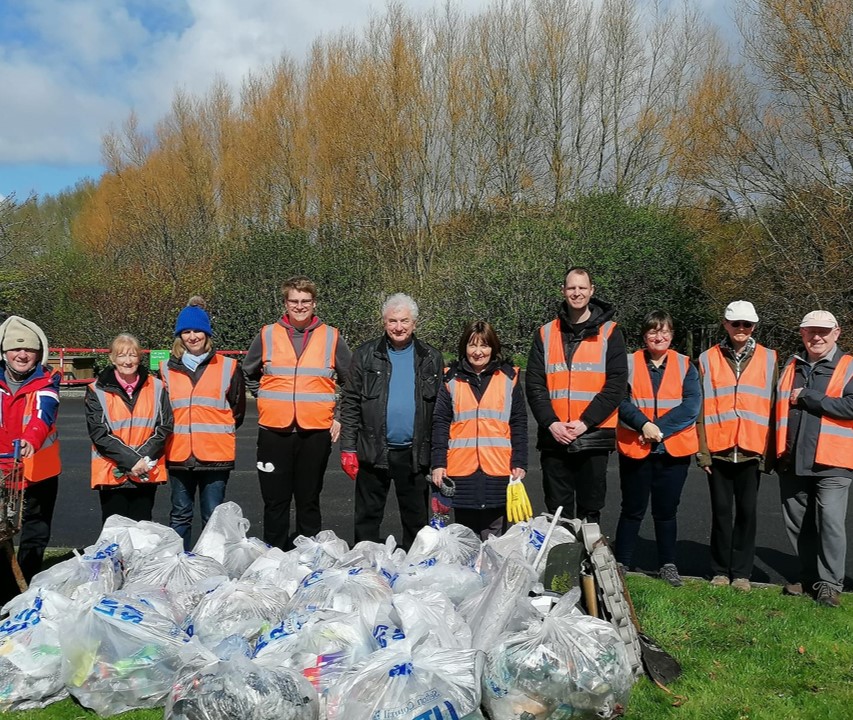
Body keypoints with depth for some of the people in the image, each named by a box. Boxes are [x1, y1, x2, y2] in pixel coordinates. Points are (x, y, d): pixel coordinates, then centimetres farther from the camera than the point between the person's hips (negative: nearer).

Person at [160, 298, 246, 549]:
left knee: (213, 517, 4)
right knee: (180, 515, 13)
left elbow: (238, 409, 8)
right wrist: (173, 434, 8)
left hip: (216, 454, -2)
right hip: (178, 453, 2)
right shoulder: (167, 369, 7)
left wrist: (219, 432, 6)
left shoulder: (227, 367, 2)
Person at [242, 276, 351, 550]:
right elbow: (248, 374, 19)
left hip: (316, 432, 0)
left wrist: (338, 415, 6)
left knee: (309, 502, 9)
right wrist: (269, 401, 11)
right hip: (274, 431, 1)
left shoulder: (331, 338, 4)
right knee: (275, 502, 7)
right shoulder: (267, 335, 4)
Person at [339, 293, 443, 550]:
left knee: (416, 520, 10)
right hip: (373, 452, -1)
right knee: (367, 519, 8)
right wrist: (348, 448, -6)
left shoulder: (431, 359, 6)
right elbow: (350, 404, 1)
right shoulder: (366, 355, 2)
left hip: (414, 453, 1)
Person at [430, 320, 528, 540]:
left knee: (494, 536, 4)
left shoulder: (508, 377, 7)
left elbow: (519, 424, 6)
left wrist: (519, 463, -1)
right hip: (461, 469, 1)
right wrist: (438, 463, -3)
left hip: (498, 469, -1)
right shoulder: (452, 379, 7)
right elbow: (440, 423, 5)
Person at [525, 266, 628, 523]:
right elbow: (534, 384, 2)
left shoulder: (609, 332, 2)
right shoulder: (545, 334, 8)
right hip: (554, 437, 2)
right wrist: (550, 422, -12)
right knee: (557, 513, 11)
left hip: (594, 437, -2)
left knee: (590, 513, 8)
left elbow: (616, 384, -6)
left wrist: (585, 422, -15)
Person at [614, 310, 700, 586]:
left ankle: (668, 565, 22)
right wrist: (644, 424, -21)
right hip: (635, 449, -1)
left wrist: (660, 428, -16)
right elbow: (620, 401, -7)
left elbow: (692, 404, -7)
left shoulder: (685, 365, 4)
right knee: (633, 510, 7)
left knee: (666, 510, 10)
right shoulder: (629, 364, 2)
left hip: (673, 450, 1)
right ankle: (620, 564, 17)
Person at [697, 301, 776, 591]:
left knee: (747, 511, 5)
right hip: (718, 450, 0)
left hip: (751, 450, 0)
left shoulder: (768, 359, 6)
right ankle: (720, 570, 16)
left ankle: (741, 572, 15)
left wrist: (769, 451, -1)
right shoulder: (708, 359, 4)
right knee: (721, 511, 6)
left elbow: (773, 406, 4)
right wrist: (703, 450, -3)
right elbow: (701, 407, 2)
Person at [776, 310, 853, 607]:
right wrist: (776, 452, 13)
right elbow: (778, 408, 19)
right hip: (793, 460, 5)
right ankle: (809, 577, 24)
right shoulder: (791, 366, 14)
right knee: (798, 524, 11)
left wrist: (807, 397, -13)